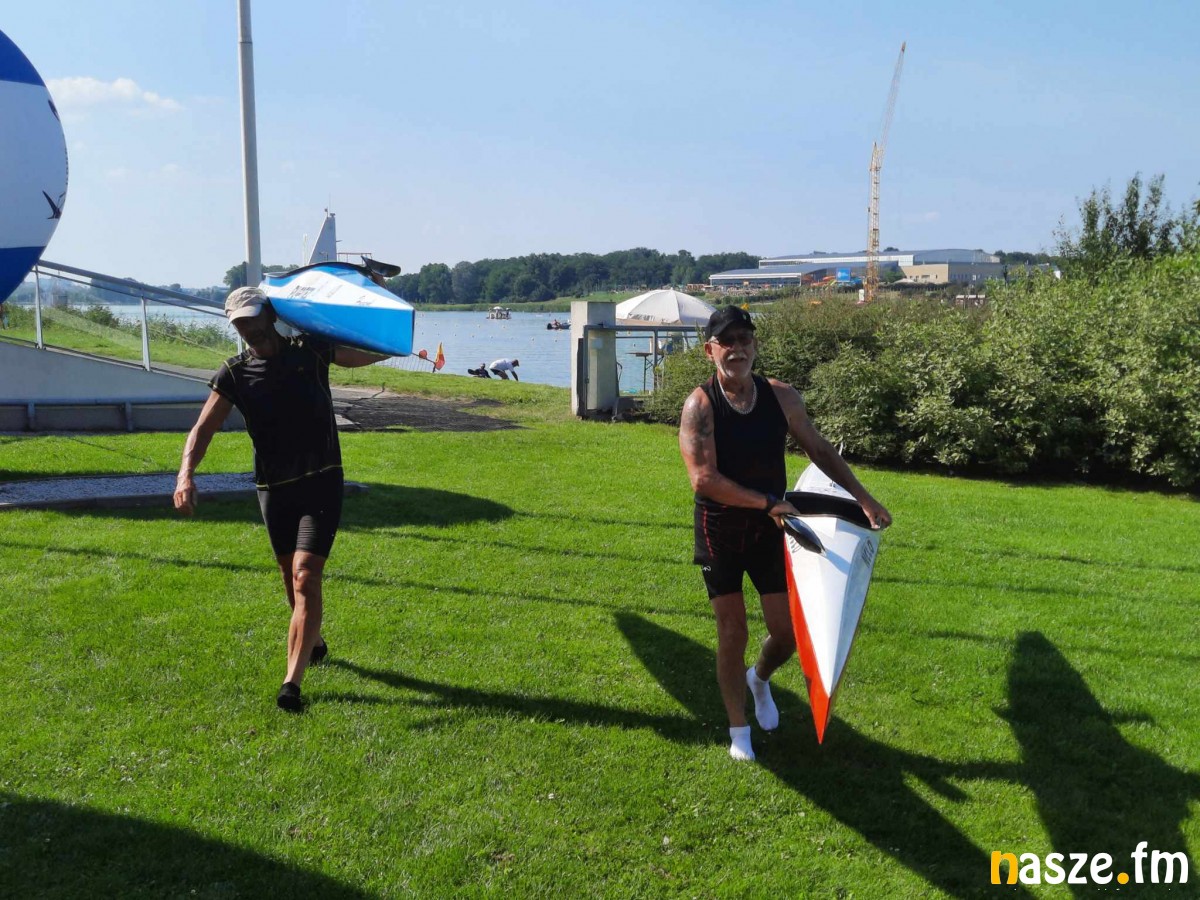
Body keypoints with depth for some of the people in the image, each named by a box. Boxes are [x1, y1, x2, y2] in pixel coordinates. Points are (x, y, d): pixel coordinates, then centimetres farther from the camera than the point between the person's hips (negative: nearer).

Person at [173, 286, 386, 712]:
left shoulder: (311, 350, -2)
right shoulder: (235, 373, 2)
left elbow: (380, 349, 1)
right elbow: (204, 427, -6)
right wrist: (186, 472, -23)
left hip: (321, 484, -3)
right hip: (273, 488, 3)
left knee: (305, 579, -14)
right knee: (292, 579, 16)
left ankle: (291, 682, -15)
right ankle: (314, 642, 44)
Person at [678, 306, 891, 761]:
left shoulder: (781, 396, -3)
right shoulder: (700, 405, -15)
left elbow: (819, 449, 10)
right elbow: (704, 480, -23)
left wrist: (864, 498, 9)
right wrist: (768, 503, -23)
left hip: (771, 529, 3)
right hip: (720, 532, -3)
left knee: (787, 631, 4)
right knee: (732, 632, 4)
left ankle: (759, 679, 40)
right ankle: (739, 731, 22)